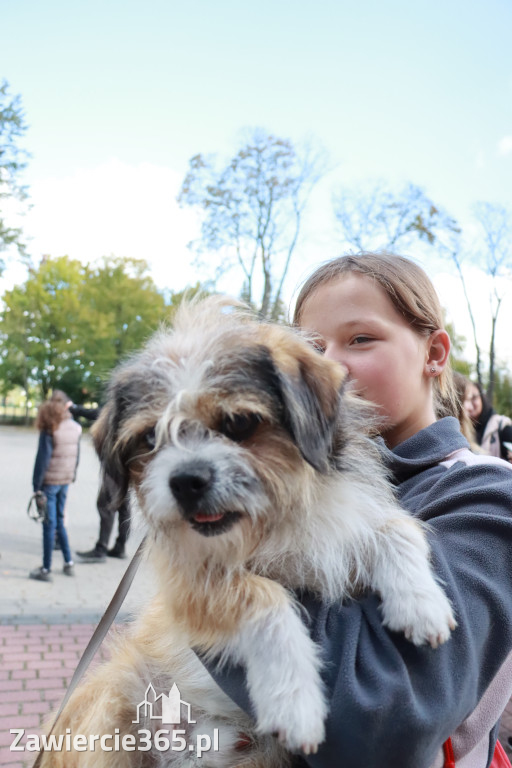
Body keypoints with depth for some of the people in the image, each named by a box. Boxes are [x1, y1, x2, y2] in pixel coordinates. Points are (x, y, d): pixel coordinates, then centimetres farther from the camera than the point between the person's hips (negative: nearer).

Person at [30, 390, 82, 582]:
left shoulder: (49, 430, -14)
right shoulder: (75, 428, 2)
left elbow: (42, 458, -15)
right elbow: (76, 455, 7)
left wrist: (36, 485, -10)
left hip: (49, 481, -5)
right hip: (65, 480, 5)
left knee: (49, 524, 1)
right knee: (59, 521, 19)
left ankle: (46, 569, 9)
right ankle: (69, 563, 23)